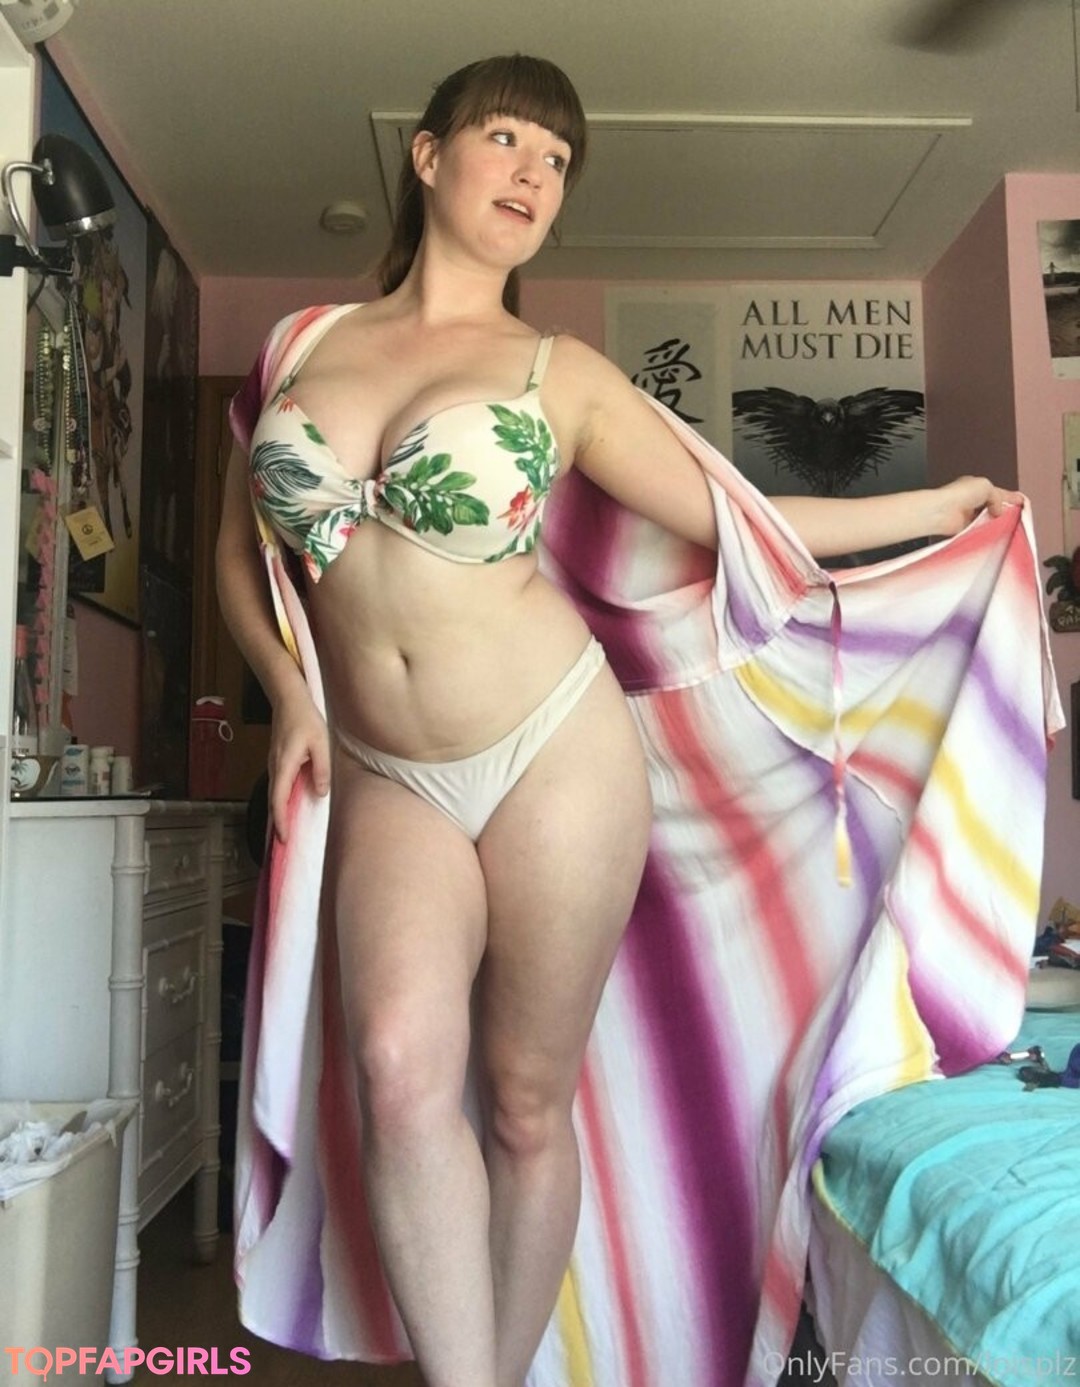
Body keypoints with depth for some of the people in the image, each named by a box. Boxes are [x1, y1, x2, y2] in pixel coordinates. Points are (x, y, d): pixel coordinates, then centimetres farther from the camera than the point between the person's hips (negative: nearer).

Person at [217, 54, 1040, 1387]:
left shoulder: (561, 372, 3)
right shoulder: (302, 341, 11)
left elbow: (733, 516, 7)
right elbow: (243, 547, 17)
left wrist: (938, 504, 12)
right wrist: (291, 696, 2)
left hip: (553, 753, -1)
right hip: (383, 776, 2)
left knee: (526, 1102, 3)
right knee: (402, 1068, -20)